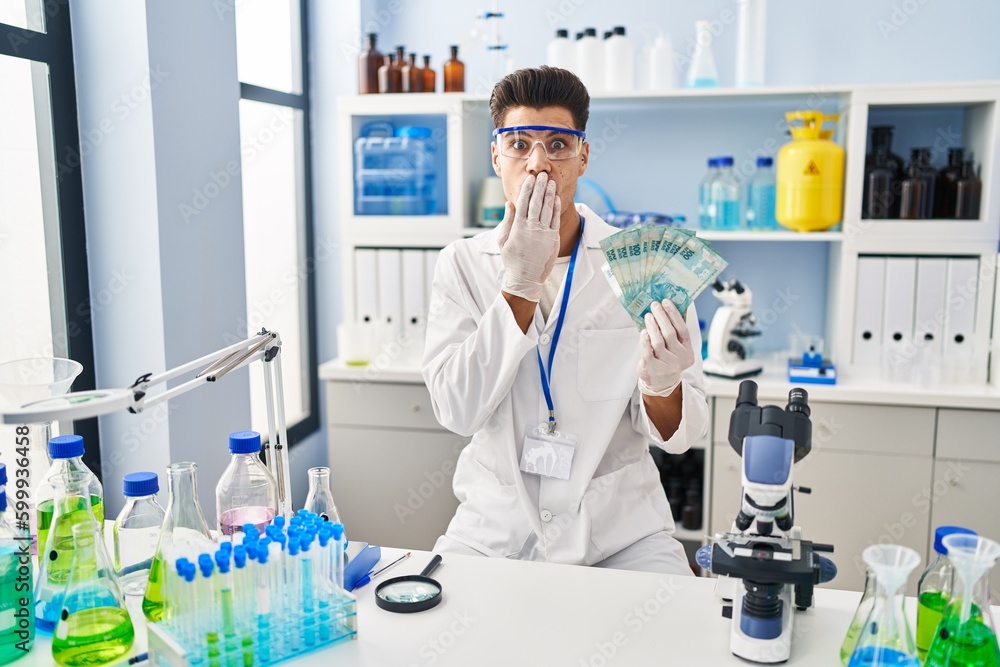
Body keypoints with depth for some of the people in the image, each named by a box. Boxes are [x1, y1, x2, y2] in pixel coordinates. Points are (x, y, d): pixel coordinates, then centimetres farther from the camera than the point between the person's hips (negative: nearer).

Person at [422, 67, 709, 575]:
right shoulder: (462, 265, -1)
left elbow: (680, 434, -4)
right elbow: (457, 410, -14)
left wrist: (660, 384, -27)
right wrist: (521, 281, -18)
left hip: (620, 530, 0)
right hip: (495, 529, 1)